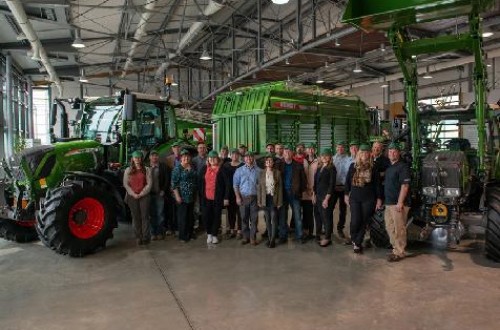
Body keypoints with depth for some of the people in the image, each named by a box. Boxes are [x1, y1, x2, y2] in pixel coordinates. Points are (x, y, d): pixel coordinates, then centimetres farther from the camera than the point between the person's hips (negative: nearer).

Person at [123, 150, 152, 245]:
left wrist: (141, 194, -10)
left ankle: (145, 237, 2)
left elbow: (149, 184, -2)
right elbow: (125, 184, 1)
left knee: (145, 216, -2)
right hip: (132, 197, 1)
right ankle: (138, 237, 11)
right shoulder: (128, 170, 7)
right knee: (136, 217, 5)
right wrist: (133, 194, -9)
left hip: (144, 196, -1)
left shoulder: (146, 170, 4)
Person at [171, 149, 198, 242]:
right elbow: (174, 183, -12)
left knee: (191, 216, 13)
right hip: (182, 197, -5)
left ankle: (190, 233, 26)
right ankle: (183, 236, 12)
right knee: (182, 216, 1)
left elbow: (196, 179, 18)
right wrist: (177, 196, -16)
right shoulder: (177, 168, -8)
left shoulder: (192, 167, 9)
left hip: (192, 196, 6)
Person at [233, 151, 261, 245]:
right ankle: (245, 237, 16)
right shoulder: (239, 170, 6)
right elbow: (235, 184, 5)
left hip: (254, 197, 0)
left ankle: (253, 238, 11)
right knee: (244, 218, 5)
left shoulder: (258, 170, 4)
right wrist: (238, 196, -4)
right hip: (243, 197, 1)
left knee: (254, 219, 2)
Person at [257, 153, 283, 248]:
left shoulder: (277, 172, -1)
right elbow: (259, 187, 6)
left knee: (274, 219, -4)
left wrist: (279, 201, -6)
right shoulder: (262, 173, 5)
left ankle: (273, 240, 3)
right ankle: (269, 238, 19)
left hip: (274, 198, -2)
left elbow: (280, 187, -2)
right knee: (267, 220, 9)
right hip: (265, 199, 2)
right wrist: (259, 201, 1)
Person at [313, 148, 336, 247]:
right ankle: (318, 234, 25)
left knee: (326, 217, -1)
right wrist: (314, 195, 8)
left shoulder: (332, 168, -8)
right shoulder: (319, 168, 12)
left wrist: (327, 198, -17)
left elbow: (332, 185, -13)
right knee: (318, 215, 11)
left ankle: (327, 238, 8)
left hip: (326, 196, -6)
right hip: (318, 196, 6)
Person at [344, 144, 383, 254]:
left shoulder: (373, 168, 0)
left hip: (368, 199, 0)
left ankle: (357, 243, 16)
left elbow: (378, 184, 1)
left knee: (363, 222, 3)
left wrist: (379, 198, -1)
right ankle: (354, 239, 19)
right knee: (355, 221, -10)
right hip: (354, 198, 0)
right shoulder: (353, 166, 4)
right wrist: (346, 194, 7)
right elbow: (347, 181, 9)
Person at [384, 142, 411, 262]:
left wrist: (400, 202, -21)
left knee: (398, 229, -3)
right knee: (390, 227, 14)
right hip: (389, 203, 9)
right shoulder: (389, 167, 17)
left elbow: (405, 185, -17)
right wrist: (384, 200, 17)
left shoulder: (403, 166, -10)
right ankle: (396, 248, 26)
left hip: (398, 204, -9)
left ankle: (399, 252, 7)